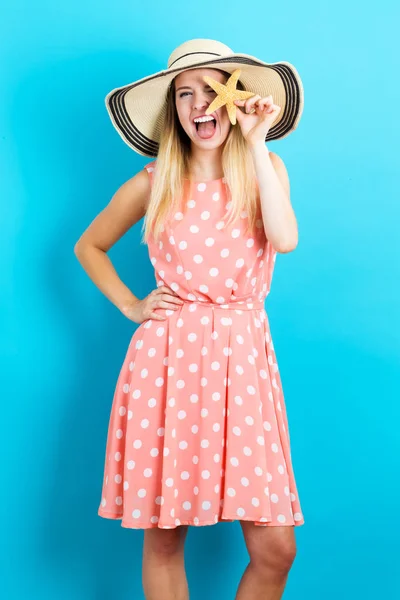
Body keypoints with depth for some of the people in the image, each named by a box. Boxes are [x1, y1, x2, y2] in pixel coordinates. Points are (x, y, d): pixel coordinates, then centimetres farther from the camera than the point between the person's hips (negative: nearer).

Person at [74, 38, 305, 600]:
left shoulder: (267, 169, 7)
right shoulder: (153, 183, 5)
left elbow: (285, 239, -13)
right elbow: (88, 246, 18)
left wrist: (255, 143, -10)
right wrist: (131, 306, 5)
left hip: (244, 359, 1)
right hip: (168, 357, -1)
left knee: (275, 549, -1)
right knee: (164, 536, 5)